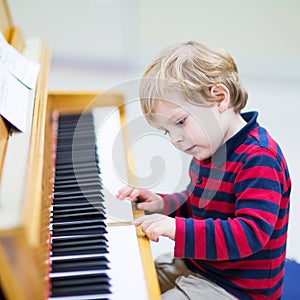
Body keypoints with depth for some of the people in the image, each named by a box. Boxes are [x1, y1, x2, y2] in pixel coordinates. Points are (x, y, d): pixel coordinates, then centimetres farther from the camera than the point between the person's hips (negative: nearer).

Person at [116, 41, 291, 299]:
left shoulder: (258, 159, -25)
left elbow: (251, 233, -32)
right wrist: (163, 204, 0)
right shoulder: (208, 150, 6)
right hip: (195, 266, 9)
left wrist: (178, 229, -35)